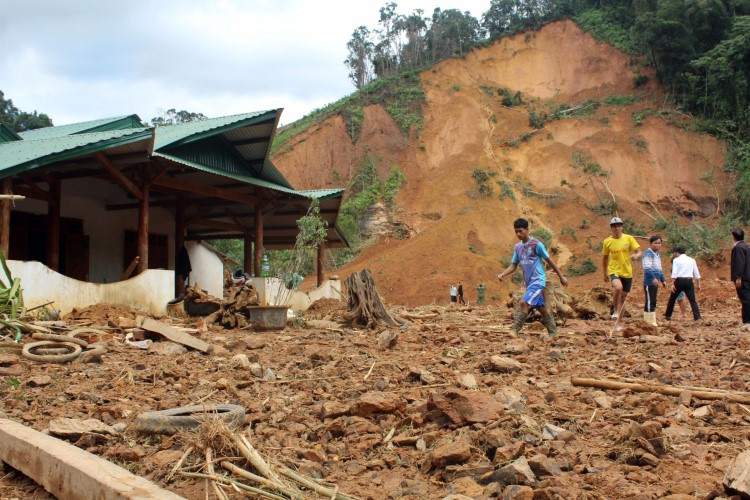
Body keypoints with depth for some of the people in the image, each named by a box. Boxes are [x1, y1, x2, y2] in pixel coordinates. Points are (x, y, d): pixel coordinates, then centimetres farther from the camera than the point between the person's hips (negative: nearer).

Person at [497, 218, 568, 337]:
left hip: (538, 281, -7)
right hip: (529, 282, 7)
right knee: (542, 308, 14)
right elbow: (513, 265, 10)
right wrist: (502, 274, -8)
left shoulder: (536, 244, -12)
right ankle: (553, 333, 25)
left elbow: (549, 261, -5)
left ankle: (515, 331, -19)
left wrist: (561, 276, 2)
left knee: (524, 303, -22)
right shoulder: (517, 247, 7)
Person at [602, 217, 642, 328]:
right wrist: (605, 273, 16)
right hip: (614, 271, -2)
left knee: (623, 296, 10)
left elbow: (639, 252, -4)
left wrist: (636, 256, -28)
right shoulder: (607, 242, -1)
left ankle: (617, 322, 24)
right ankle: (615, 310, -10)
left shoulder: (629, 238, -2)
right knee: (618, 287, -32)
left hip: (627, 272, 2)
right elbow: (605, 258, 12)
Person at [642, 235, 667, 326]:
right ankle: (650, 321, -7)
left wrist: (663, 280, 26)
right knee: (650, 301, -9)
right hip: (649, 282, -9)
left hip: (655, 282, 9)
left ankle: (652, 321, 17)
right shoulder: (648, 253, -10)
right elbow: (647, 267, -21)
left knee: (653, 302, 11)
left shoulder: (658, 255, 20)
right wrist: (653, 278, -30)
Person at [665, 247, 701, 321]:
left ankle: (668, 315, 18)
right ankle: (697, 316, -9)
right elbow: (697, 273, 12)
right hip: (689, 281, 3)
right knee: (692, 300, 3)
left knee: (672, 299, 12)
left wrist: (673, 284, -11)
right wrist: (698, 284, 15)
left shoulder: (676, 260, 2)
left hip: (679, 280, -3)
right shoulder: (692, 260, 14)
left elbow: (674, 273, -9)